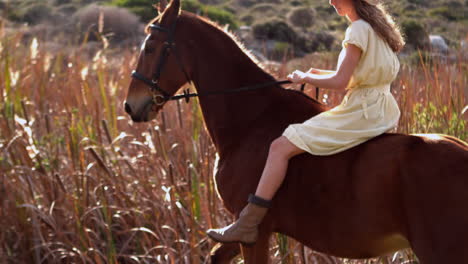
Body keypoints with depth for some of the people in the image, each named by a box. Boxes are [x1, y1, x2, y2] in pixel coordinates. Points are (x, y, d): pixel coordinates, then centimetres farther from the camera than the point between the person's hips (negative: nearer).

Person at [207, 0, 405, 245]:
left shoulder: (358, 29, -15)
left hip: (361, 112, -10)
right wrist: (320, 73, 14)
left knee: (280, 147, -12)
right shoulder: (377, 26, 14)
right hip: (384, 112, 10)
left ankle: (247, 225, -14)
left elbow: (340, 81, -20)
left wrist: (306, 78, -5)